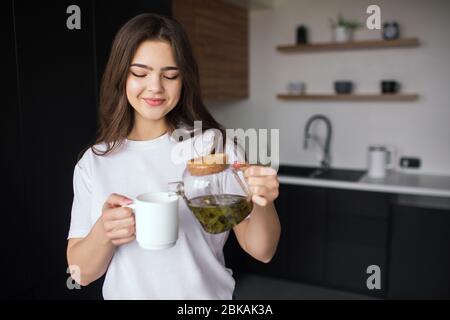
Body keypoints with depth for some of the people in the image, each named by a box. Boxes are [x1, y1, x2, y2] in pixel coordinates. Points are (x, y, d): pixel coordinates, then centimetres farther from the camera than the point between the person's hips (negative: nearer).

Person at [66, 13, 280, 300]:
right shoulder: (93, 162, -8)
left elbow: (261, 251, -14)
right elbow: (82, 272, -7)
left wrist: (262, 205, -34)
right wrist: (103, 233, -27)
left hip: (206, 294, -1)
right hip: (127, 292, 2)